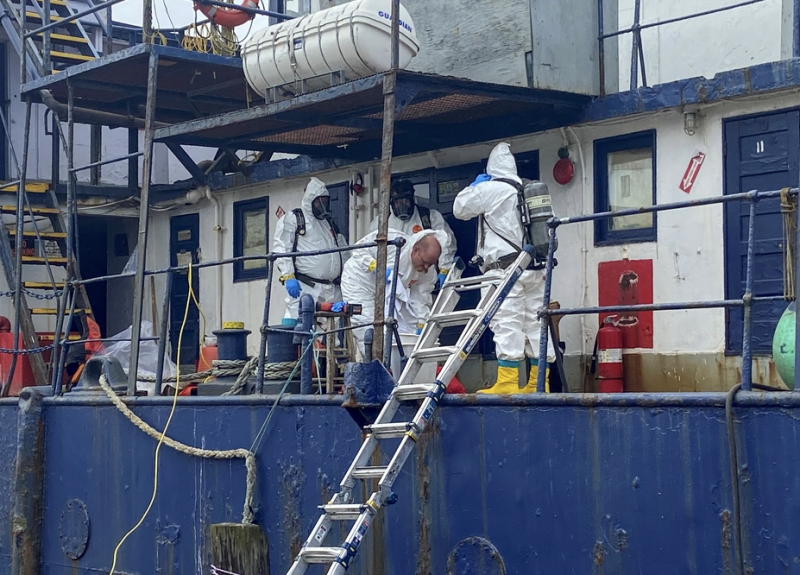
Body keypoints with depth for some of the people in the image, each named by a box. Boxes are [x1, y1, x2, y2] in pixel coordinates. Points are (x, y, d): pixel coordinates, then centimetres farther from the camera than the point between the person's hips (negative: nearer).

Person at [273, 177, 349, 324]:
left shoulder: (330, 223, 26)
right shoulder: (292, 219, 5)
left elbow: (344, 253, 27)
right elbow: (281, 250, -5)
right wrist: (288, 276, -15)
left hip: (333, 290, 7)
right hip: (304, 287, -7)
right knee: (295, 322, -16)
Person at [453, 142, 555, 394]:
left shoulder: (490, 189, -5)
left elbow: (460, 208, 6)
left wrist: (475, 185, 19)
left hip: (505, 268, -7)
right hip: (534, 268, 7)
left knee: (506, 322, -12)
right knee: (534, 323, 6)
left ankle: (507, 382, -18)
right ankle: (538, 382, 6)